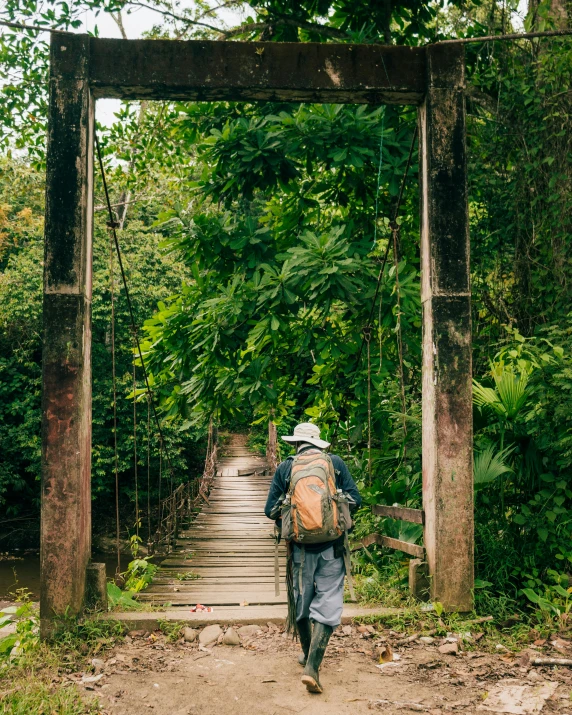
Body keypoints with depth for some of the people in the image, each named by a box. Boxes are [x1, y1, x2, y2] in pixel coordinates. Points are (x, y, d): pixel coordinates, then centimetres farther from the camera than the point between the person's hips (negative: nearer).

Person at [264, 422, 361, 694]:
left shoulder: (285, 468, 2)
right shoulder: (336, 463, 2)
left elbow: (270, 510, 2)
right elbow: (355, 500, 1)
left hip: (301, 546, 1)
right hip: (332, 546, -1)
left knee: (301, 601, 18)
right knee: (327, 604, 1)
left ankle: (307, 655, 36)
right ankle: (312, 666, -11)